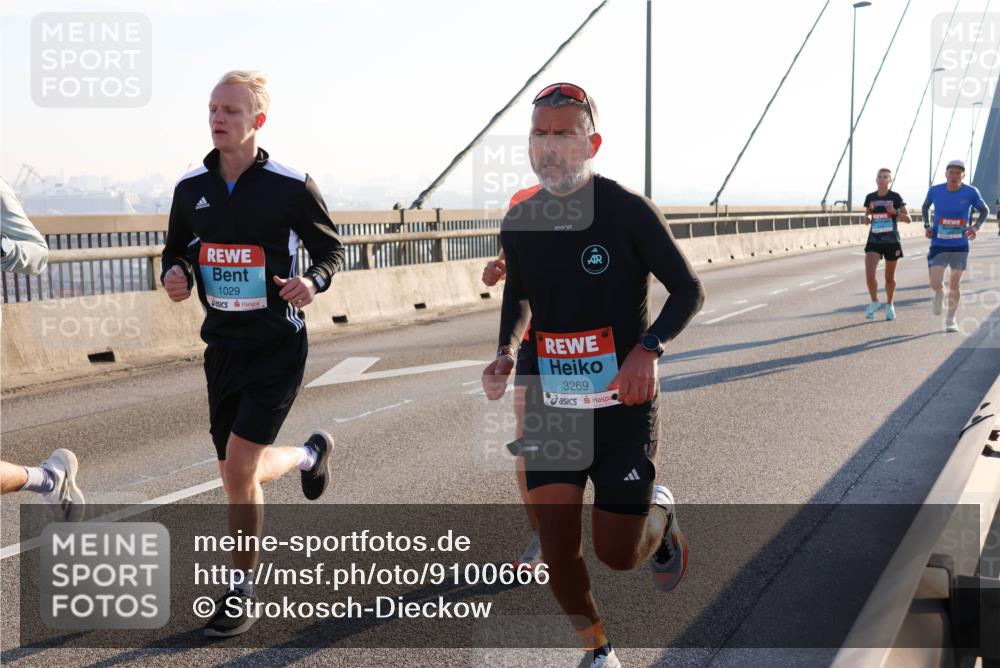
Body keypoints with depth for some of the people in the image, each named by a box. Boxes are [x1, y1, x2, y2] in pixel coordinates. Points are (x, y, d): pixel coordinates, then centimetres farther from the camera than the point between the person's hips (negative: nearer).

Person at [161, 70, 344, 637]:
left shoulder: (292, 186, -10)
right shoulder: (191, 188, 2)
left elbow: (332, 249, 1)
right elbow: (177, 250, 15)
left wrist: (314, 282, -20)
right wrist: (174, 274, -8)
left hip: (277, 346, -5)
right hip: (223, 345, 5)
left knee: (238, 468, -12)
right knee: (240, 475, 11)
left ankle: (241, 590, 8)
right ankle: (311, 454, 44)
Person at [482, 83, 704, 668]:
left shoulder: (629, 212, -13)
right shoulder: (520, 222, 1)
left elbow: (689, 290, -5)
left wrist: (649, 349, -21)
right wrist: (507, 352, 0)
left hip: (624, 405, -3)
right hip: (551, 405, 3)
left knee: (617, 554, 0)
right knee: (558, 549, -1)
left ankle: (660, 515, 35)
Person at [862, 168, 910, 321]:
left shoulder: (895, 197, -5)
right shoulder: (870, 197, 4)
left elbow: (908, 219, -3)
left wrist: (895, 212, -20)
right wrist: (867, 218, -9)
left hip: (891, 241, -2)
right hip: (874, 240, 2)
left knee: (889, 277, 9)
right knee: (869, 273, -16)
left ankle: (889, 305, 30)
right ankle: (874, 302, 6)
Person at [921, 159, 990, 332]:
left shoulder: (971, 192, -9)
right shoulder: (935, 191, -7)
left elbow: (985, 210, 6)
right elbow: (925, 207, 14)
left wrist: (976, 226, -12)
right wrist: (927, 225, -1)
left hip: (960, 246, 0)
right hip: (938, 245, 0)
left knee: (954, 285, 7)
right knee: (935, 283, -12)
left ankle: (951, 319, 24)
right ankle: (940, 294, 26)